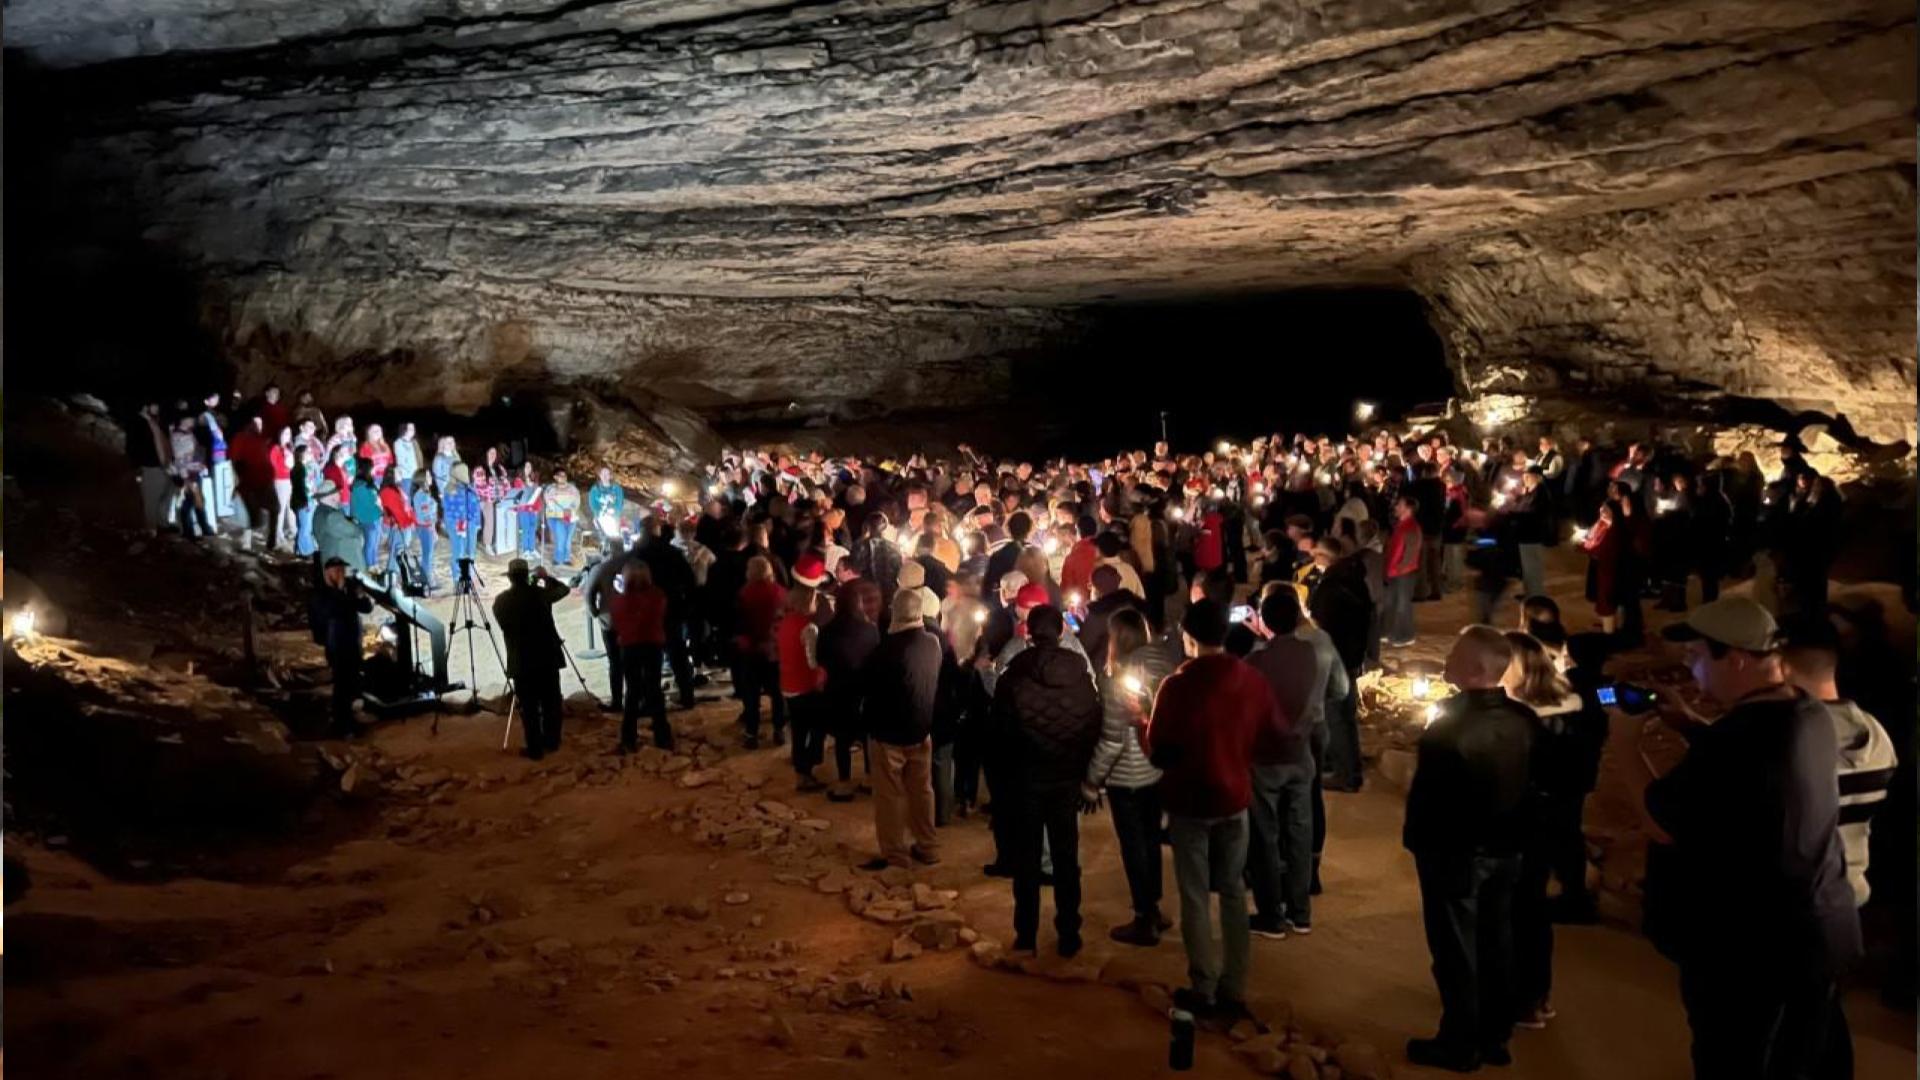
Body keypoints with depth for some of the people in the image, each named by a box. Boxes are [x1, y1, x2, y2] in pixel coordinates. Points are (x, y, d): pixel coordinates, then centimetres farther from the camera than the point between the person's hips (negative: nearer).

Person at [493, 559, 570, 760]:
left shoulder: (500, 601, -3)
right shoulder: (540, 594, -5)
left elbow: (506, 626, 12)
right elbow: (564, 589, 12)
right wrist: (545, 577, 25)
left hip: (520, 662, 0)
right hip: (547, 657, 0)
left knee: (529, 707, 4)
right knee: (551, 703, 14)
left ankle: (535, 749, 5)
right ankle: (551, 742, 23)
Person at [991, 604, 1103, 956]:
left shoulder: (1011, 679, -11)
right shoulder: (1081, 678, -7)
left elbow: (998, 735, -7)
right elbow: (1094, 730, -3)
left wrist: (1007, 771, 8)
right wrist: (1083, 771, 8)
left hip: (1025, 779, -1)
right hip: (1067, 780, 1)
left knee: (1026, 860, 10)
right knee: (1066, 859, 12)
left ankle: (1026, 935, 14)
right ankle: (1068, 936, 16)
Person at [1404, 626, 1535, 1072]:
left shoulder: (1449, 724, -24)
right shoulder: (1523, 720, -4)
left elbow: (1426, 792, -19)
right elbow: (1531, 784, 7)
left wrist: (1415, 840, -6)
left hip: (1455, 852, -6)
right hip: (1505, 849, 7)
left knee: (1456, 950, 5)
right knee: (1497, 944, 16)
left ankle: (1460, 1045, 15)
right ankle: (1495, 1037, 28)